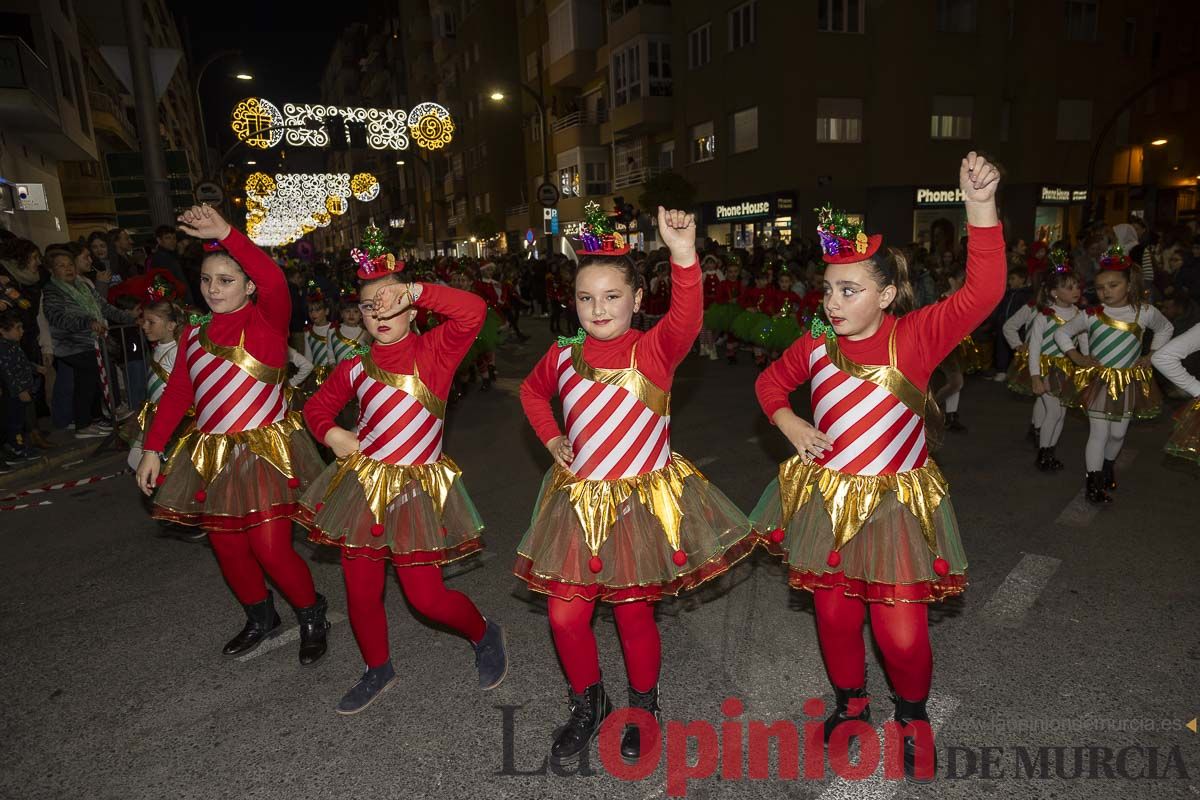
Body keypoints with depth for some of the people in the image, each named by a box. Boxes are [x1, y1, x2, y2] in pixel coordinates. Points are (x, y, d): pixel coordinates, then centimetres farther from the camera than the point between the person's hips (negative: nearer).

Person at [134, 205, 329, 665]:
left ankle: (312, 618, 20)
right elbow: (176, 394, 11)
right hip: (212, 454, 6)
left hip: (266, 450, -6)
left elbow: (274, 281, -28)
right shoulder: (194, 335, 10)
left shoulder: (266, 321, -7)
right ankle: (260, 619, 37)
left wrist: (224, 232, -32)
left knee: (271, 549, -6)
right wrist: (153, 448, 6)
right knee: (227, 547, 13)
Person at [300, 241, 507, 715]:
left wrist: (415, 290, -28)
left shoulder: (433, 351, -9)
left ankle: (484, 634, 32)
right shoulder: (355, 368, 3)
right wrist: (330, 432, -3)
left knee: (427, 598, 0)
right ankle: (378, 671, 40)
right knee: (360, 592, 14)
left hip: (417, 487, -4)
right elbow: (316, 406, 18)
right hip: (362, 484, 5)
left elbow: (473, 311, -26)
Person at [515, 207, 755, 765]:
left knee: (633, 612, 10)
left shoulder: (653, 349, -11)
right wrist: (551, 437, 6)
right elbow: (532, 391, 21)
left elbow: (686, 320, -34)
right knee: (565, 614, 8)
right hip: (579, 501, 4)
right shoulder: (563, 356, 0)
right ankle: (588, 704, 37)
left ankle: (643, 707, 40)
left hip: (643, 499, -3)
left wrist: (684, 257, -49)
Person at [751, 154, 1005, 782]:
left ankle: (912, 714, 35)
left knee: (903, 633, 1)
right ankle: (850, 700, 45)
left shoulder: (917, 336, -12)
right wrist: (786, 421, -5)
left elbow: (982, 292, -26)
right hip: (826, 496, 3)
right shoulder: (816, 346, -2)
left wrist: (980, 206, -34)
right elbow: (770, 381, 14)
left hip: (896, 501, -3)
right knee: (834, 616, 16)